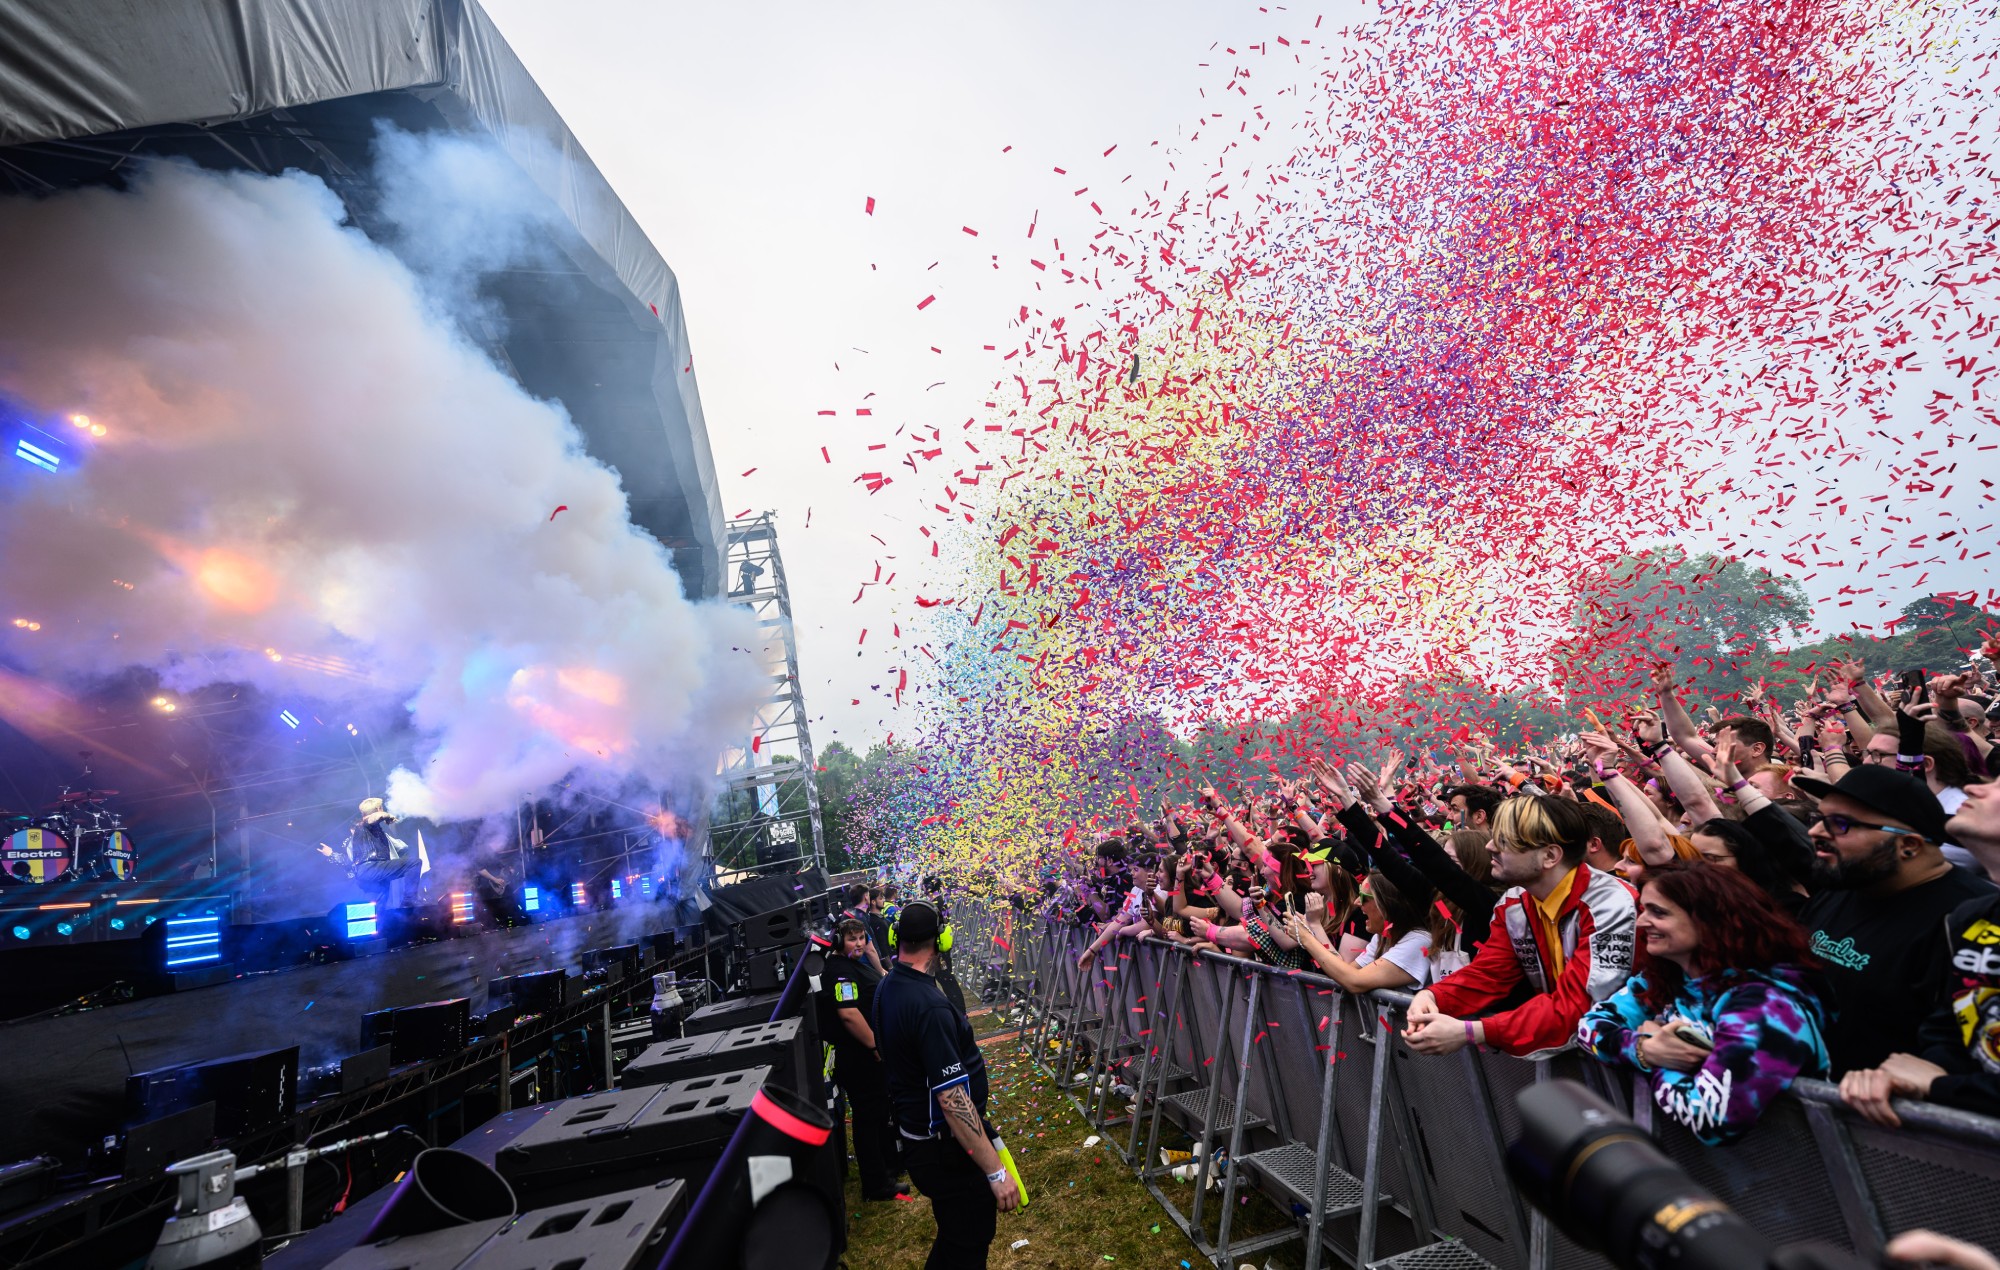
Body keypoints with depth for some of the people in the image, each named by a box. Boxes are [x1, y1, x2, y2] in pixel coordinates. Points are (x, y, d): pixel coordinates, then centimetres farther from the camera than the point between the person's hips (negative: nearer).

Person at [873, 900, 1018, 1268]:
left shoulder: (887, 987, -1)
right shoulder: (930, 1006, -31)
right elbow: (952, 1100, -30)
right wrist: (996, 1171, -25)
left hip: (916, 1133, 9)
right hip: (946, 1147, -9)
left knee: (954, 1233, 26)